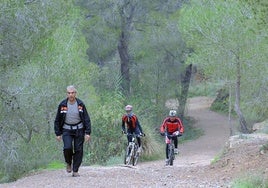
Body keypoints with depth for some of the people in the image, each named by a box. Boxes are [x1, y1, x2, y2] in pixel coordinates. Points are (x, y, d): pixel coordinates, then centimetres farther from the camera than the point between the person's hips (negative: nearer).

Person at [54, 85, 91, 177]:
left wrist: (87, 133, -8)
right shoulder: (62, 105, -2)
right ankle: (68, 163, 9)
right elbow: (57, 120, 6)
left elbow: (87, 119, 0)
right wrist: (58, 133, 2)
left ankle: (75, 171, 7)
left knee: (78, 150, -2)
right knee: (67, 147, -19)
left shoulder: (80, 104, -2)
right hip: (67, 130, -1)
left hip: (79, 130, 1)